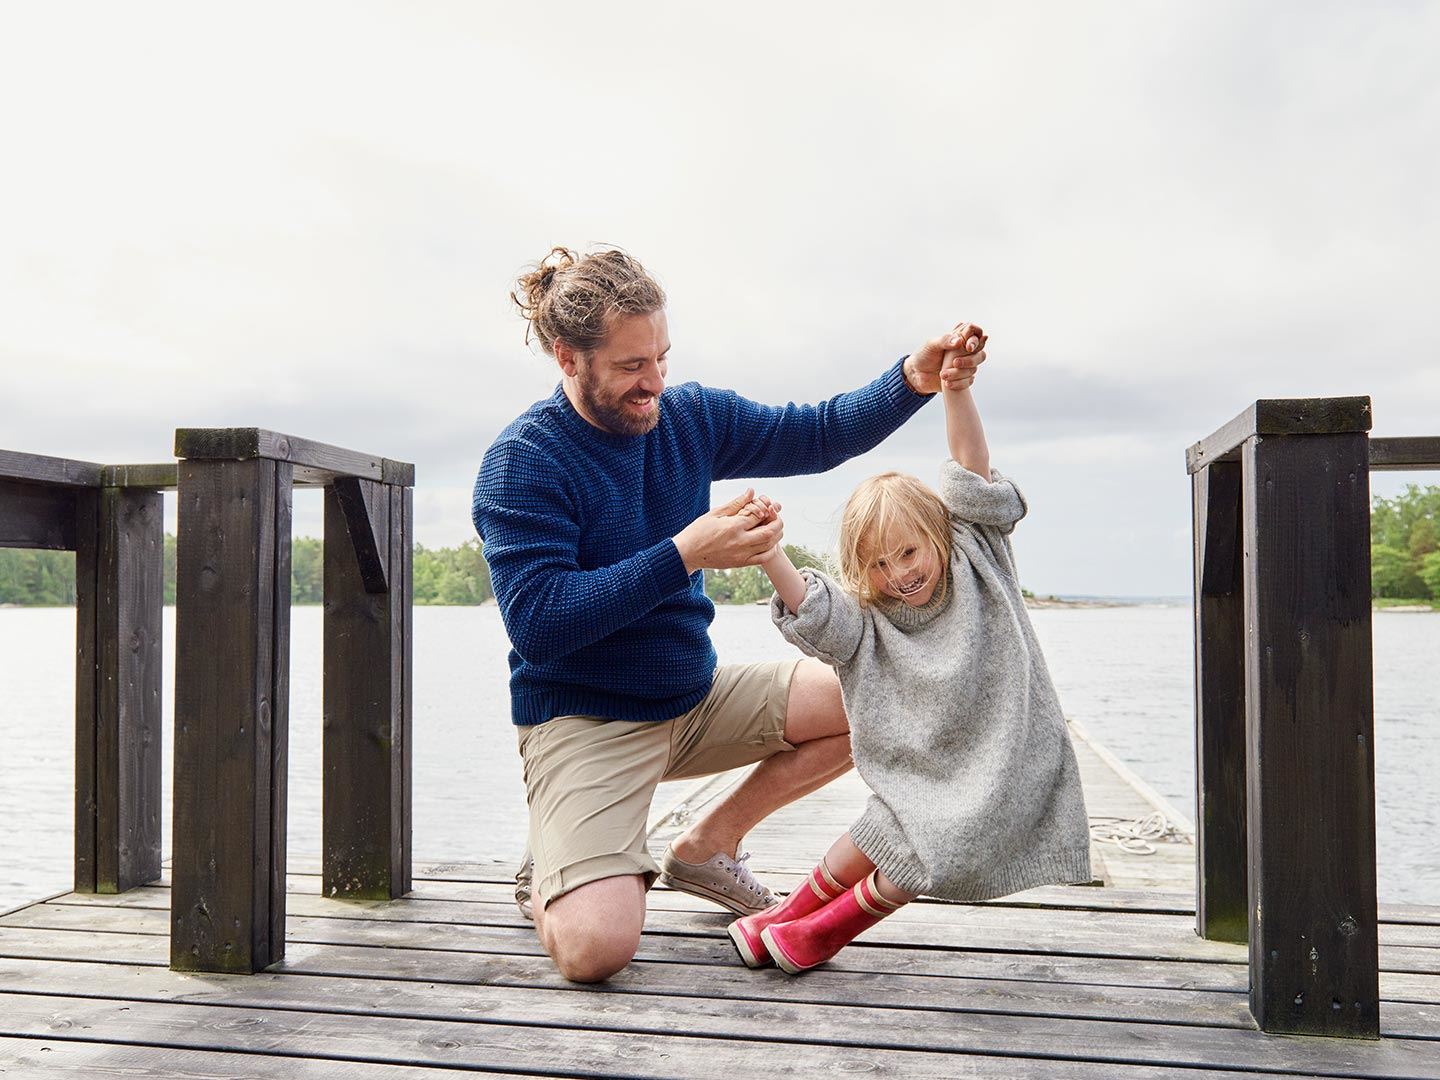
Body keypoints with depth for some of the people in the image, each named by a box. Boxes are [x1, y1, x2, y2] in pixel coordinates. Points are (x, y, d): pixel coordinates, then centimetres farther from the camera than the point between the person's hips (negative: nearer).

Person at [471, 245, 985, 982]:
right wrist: (684, 555, -30)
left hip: (697, 698, 7)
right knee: (594, 948, -27)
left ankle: (707, 845, 12)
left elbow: (818, 435, 6)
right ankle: (559, 879, 13)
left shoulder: (689, 417, 1)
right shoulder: (522, 463, -17)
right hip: (582, 720, -7)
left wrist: (911, 381, -14)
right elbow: (537, 624, -25)